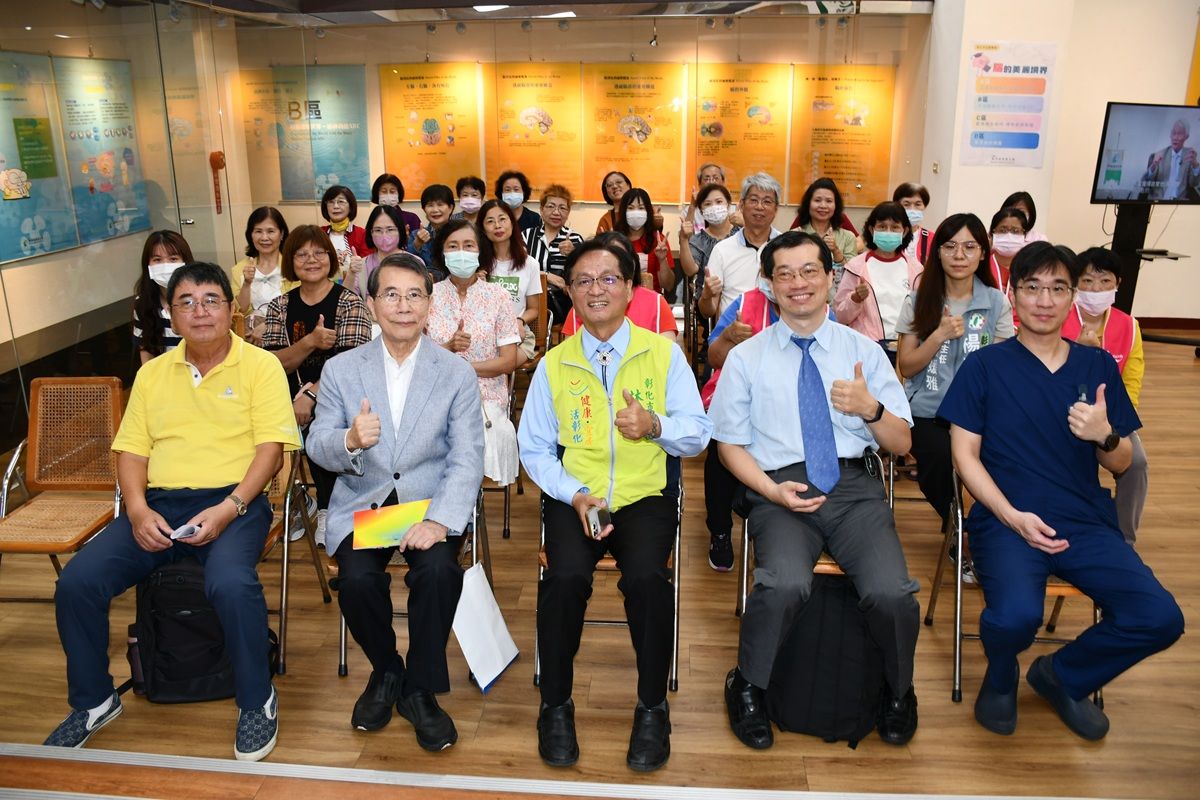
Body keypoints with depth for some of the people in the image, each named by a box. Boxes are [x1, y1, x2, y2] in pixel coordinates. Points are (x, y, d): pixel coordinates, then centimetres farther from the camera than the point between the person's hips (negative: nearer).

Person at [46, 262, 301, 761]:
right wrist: (138, 510, -6)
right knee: (76, 581, -15)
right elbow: (131, 450, 13)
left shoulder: (260, 366, 2)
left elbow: (272, 448, -6)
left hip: (232, 501, -4)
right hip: (158, 504, 5)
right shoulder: (152, 373, 16)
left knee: (230, 583, -34)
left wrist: (228, 510, -18)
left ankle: (257, 701, -8)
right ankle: (93, 701, 11)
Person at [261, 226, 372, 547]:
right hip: (294, 397, 3)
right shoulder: (280, 306, 12)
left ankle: (328, 509, -13)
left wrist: (311, 396, -22)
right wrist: (310, 342, -17)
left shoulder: (349, 302, 1)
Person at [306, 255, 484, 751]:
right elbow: (317, 449, 2)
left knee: (439, 571, -29)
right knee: (357, 580, -26)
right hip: (361, 504, 1)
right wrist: (350, 441, -24)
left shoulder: (457, 374, 0)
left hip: (430, 503, -1)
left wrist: (439, 520, -25)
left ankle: (420, 689, -2)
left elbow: (466, 460, -7)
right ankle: (385, 670, 8)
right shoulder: (340, 369, 4)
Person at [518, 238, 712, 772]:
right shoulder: (554, 364, 7)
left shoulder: (663, 353, 5)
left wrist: (656, 425, -19)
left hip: (646, 495, 0)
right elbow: (533, 448, 6)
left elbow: (698, 434, 2)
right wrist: (575, 495, -10)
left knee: (646, 576, -30)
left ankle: (652, 708, -5)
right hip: (574, 497, 1)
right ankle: (555, 705, -3)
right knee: (566, 576, -28)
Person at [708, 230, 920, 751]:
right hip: (779, 488, -1)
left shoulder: (864, 351, 13)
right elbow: (731, 443, 8)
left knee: (891, 592, -25)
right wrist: (773, 491, -9)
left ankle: (897, 694, 9)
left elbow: (900, 444, 12)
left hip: (853, 486, 2)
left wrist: (871, 409, -10)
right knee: (784, 585, -32)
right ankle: (747, 688, -1)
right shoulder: (746, 358, 9)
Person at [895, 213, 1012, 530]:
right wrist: (940, 335, -12)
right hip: (927, 412, 0)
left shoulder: (997, 303, 7)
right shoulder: (919, 301, 6)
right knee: (939, 460, -30)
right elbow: (906, 367, 2)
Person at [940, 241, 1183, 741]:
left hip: (1087, 522, 4)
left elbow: (1121, 464, 14)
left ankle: (1063, 676, 14)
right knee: (1016, 616, -31)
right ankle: (1001, 679, 9)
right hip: (1006, 519, -4)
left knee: (1160, 618, -18)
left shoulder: (1098, 367, 12)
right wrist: (1013, 516, -15)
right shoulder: (984, 367, 3)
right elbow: (965, 455, -2)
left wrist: (1104, 435, -10)